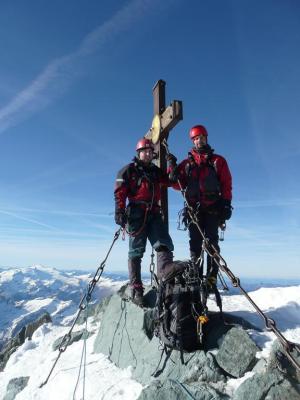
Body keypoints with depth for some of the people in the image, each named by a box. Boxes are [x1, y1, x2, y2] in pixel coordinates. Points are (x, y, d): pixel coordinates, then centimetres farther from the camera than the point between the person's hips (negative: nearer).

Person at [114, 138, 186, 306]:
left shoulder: (156, 171, 22)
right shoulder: (129, 170, 6)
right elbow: (119, 192, -3)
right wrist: (119, 212, -15)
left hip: (154, 213, 5)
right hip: (136, 213, -5)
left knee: (163, 243, -15)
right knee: (136, 251, -3)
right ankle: (136, 288, 0)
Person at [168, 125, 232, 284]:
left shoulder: (218, 161, 14)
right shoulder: (187, 162, 17)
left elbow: (226, 184, 6)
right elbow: (178, 185, 11)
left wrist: (226, 204, -6)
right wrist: (173, 168, -5)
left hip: (213, 209, -2)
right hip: (194, 208, 2)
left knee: (212, 242, -5)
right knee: (195, 243, 0)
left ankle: (212, 278, -5)